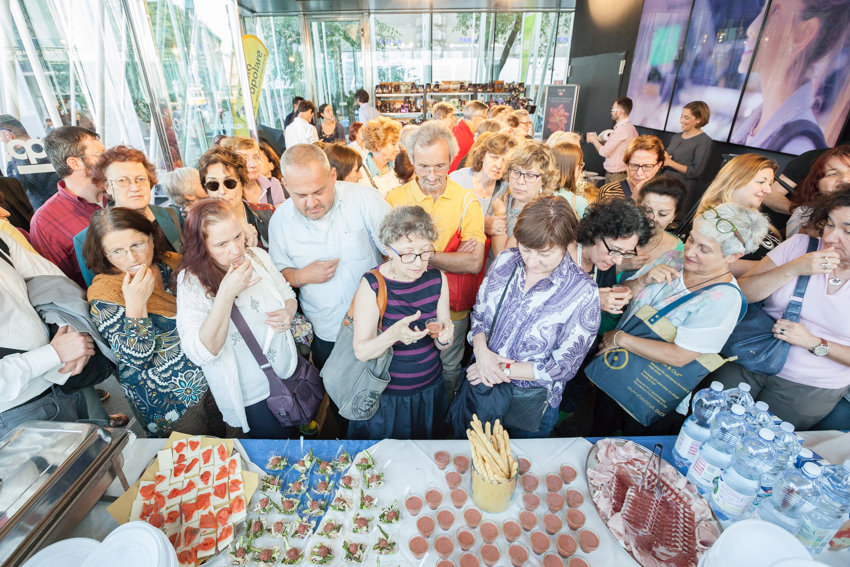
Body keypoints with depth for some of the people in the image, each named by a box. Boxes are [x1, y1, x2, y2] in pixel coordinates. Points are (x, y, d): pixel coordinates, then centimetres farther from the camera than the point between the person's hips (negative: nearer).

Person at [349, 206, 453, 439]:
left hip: (430, 392, 4)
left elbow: (442, 346, -1)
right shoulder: (372, 284, -20)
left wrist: (444, 337, -24)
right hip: (386, 396, -3)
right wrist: (393, 334, -39)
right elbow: (361, 352, -20)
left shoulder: (437, 278, -8)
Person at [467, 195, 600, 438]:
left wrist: (504, 369, -20)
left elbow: (564, 366, -17)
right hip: (480, 381, 4)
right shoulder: (505, 261, -10)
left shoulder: (583, 293, -20)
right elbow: (479, 313, -1)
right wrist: (482, 351, -20)